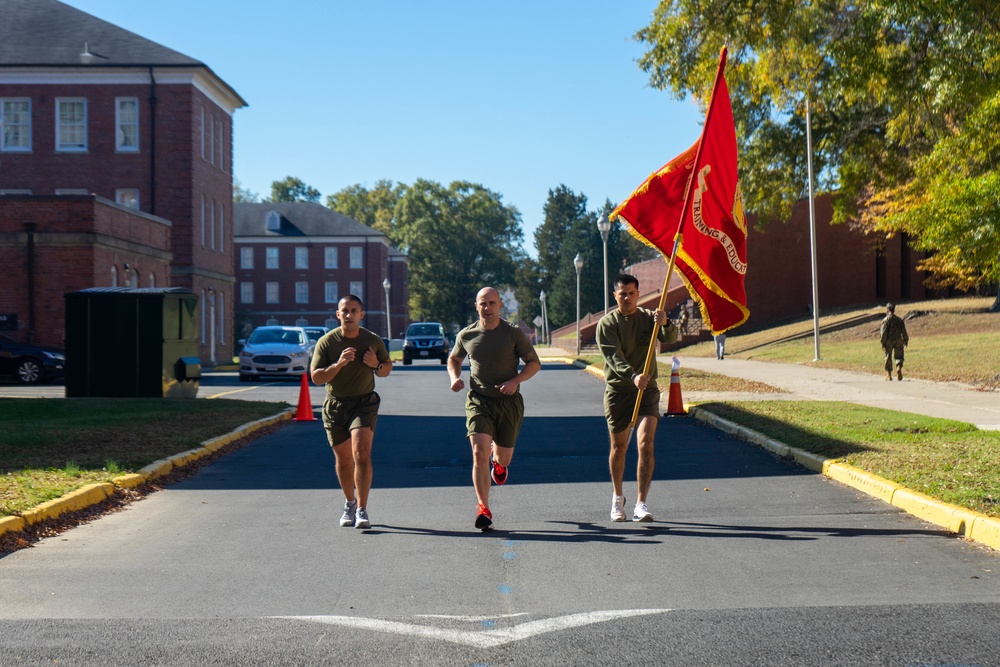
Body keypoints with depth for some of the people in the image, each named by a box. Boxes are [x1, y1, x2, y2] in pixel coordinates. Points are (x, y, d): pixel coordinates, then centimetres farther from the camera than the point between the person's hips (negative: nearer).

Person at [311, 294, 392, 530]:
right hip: (335, 406, 1)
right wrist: (339, 364, -24)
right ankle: (350, 503, 34)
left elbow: (387, 367, 13)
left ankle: (362, 511, -18)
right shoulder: (326, 342, -3)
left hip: (364, 403, -1)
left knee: (361, 454, -18)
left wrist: (377, 365, -10)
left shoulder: (373, 340, 1)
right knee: (343, 459, 10)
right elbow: (316, 377, -8)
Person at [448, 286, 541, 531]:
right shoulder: (466, 335, 2)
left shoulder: (513, 333, -3)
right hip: (478, 401, 0)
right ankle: (483, 509, -11)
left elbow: (534, 363, 2)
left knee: (504, 458, 11)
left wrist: (515, 380, -15)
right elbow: (454, 359, 21)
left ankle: (497, 460, 52)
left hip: (509, 402, 0)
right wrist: (455, 378, -1)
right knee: (479, 452, -17)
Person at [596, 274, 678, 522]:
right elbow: (613, 356, -18)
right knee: (619, 447, 10)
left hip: (647, 390, 1)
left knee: (646, 444, -14)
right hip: (618, 391, -1)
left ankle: (641, 504, -12)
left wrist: (665, 323, -34)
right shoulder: (607, 323, -4)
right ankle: (617, 497, 33)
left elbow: (670, 339, -11)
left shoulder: (649, 317, 4)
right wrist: (633, 376, -35)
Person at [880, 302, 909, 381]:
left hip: (888, 342, -2)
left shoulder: (885, 320, -7)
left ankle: (889, 375, 12)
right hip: (898, 341, 2)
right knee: (898, 357, 10)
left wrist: (883, 343, -7)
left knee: (888, 358, 9)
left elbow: (883, 332, -10)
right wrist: (906, 340, 18)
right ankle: (899, 368, -17)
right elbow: (904, 331, 8)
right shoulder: (899, 320, 5)